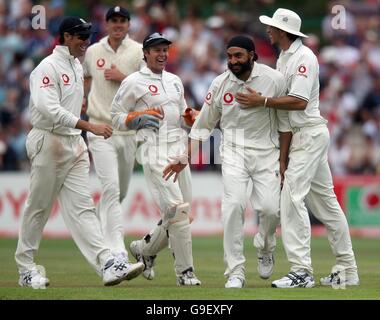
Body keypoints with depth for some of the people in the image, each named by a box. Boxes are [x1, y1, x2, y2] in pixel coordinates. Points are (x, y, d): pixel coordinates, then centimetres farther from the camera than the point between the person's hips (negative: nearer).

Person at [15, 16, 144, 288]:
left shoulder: (77, 67, 15)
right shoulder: (48, 67, -13)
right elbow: (49, 109, -25)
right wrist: (89, 126, -30)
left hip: (74, 143, 8)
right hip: (49, 142, -8)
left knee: (82, 206, -2)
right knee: (38, 208, 3)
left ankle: (107, 264, -14)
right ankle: (26, 268, 14)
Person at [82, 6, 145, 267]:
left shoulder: (139, 52, 1)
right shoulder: (93, 52, 7)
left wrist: (123, 78, -13)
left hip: (130, 130, 1)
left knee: (121, 191, 13)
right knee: (111, 187, -16)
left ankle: (102, 227, 38)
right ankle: (117, 248, -21)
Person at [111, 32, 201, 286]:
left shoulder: (175, 81, 21)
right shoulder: (134, 82, 1)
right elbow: (116, 118, 2)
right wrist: (139, 119, -14)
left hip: (179, 149, 7)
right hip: (154, 151, -7)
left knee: (181, 212, 6)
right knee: (176, 209, -16)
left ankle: (145, 249, 29)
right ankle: (185, 271, -11)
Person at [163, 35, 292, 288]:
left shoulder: (274, 80, -8)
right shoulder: (220, 84, -2)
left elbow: (284, 123, 1)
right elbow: (203, 125, 7)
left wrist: (282, 161, -1)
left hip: (266, 152, -1)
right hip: (233, 151, 1)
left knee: (270, 208, -13)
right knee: (234, 205, -18)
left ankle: (265, 248, 23)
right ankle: (236, 271, -11)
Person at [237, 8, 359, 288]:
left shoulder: (304, 57, -14)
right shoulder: (283, 58, 16)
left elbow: (299, 101, -24)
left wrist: (263, 101, -22)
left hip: (310, 134, -10)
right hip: (298, 136, 10)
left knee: (292, 198, -16)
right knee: (325, 200, 11)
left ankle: (302, 271, -17)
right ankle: (348, 270, 15)